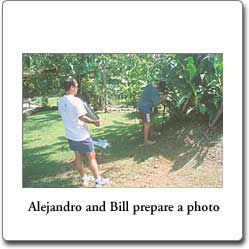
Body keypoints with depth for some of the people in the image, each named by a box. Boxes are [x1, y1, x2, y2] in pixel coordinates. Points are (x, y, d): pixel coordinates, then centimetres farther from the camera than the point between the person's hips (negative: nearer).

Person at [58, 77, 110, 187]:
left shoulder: (61, 102, 3)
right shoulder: (76, 100, -21)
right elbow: (82, 117, -23)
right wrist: (94, 122, -10)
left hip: (70, 135, 8)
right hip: (82, 135, -7)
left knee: (78, 157, 17)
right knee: (91, 157, 4)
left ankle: (84, 179, 30)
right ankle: (98, 180, 13)